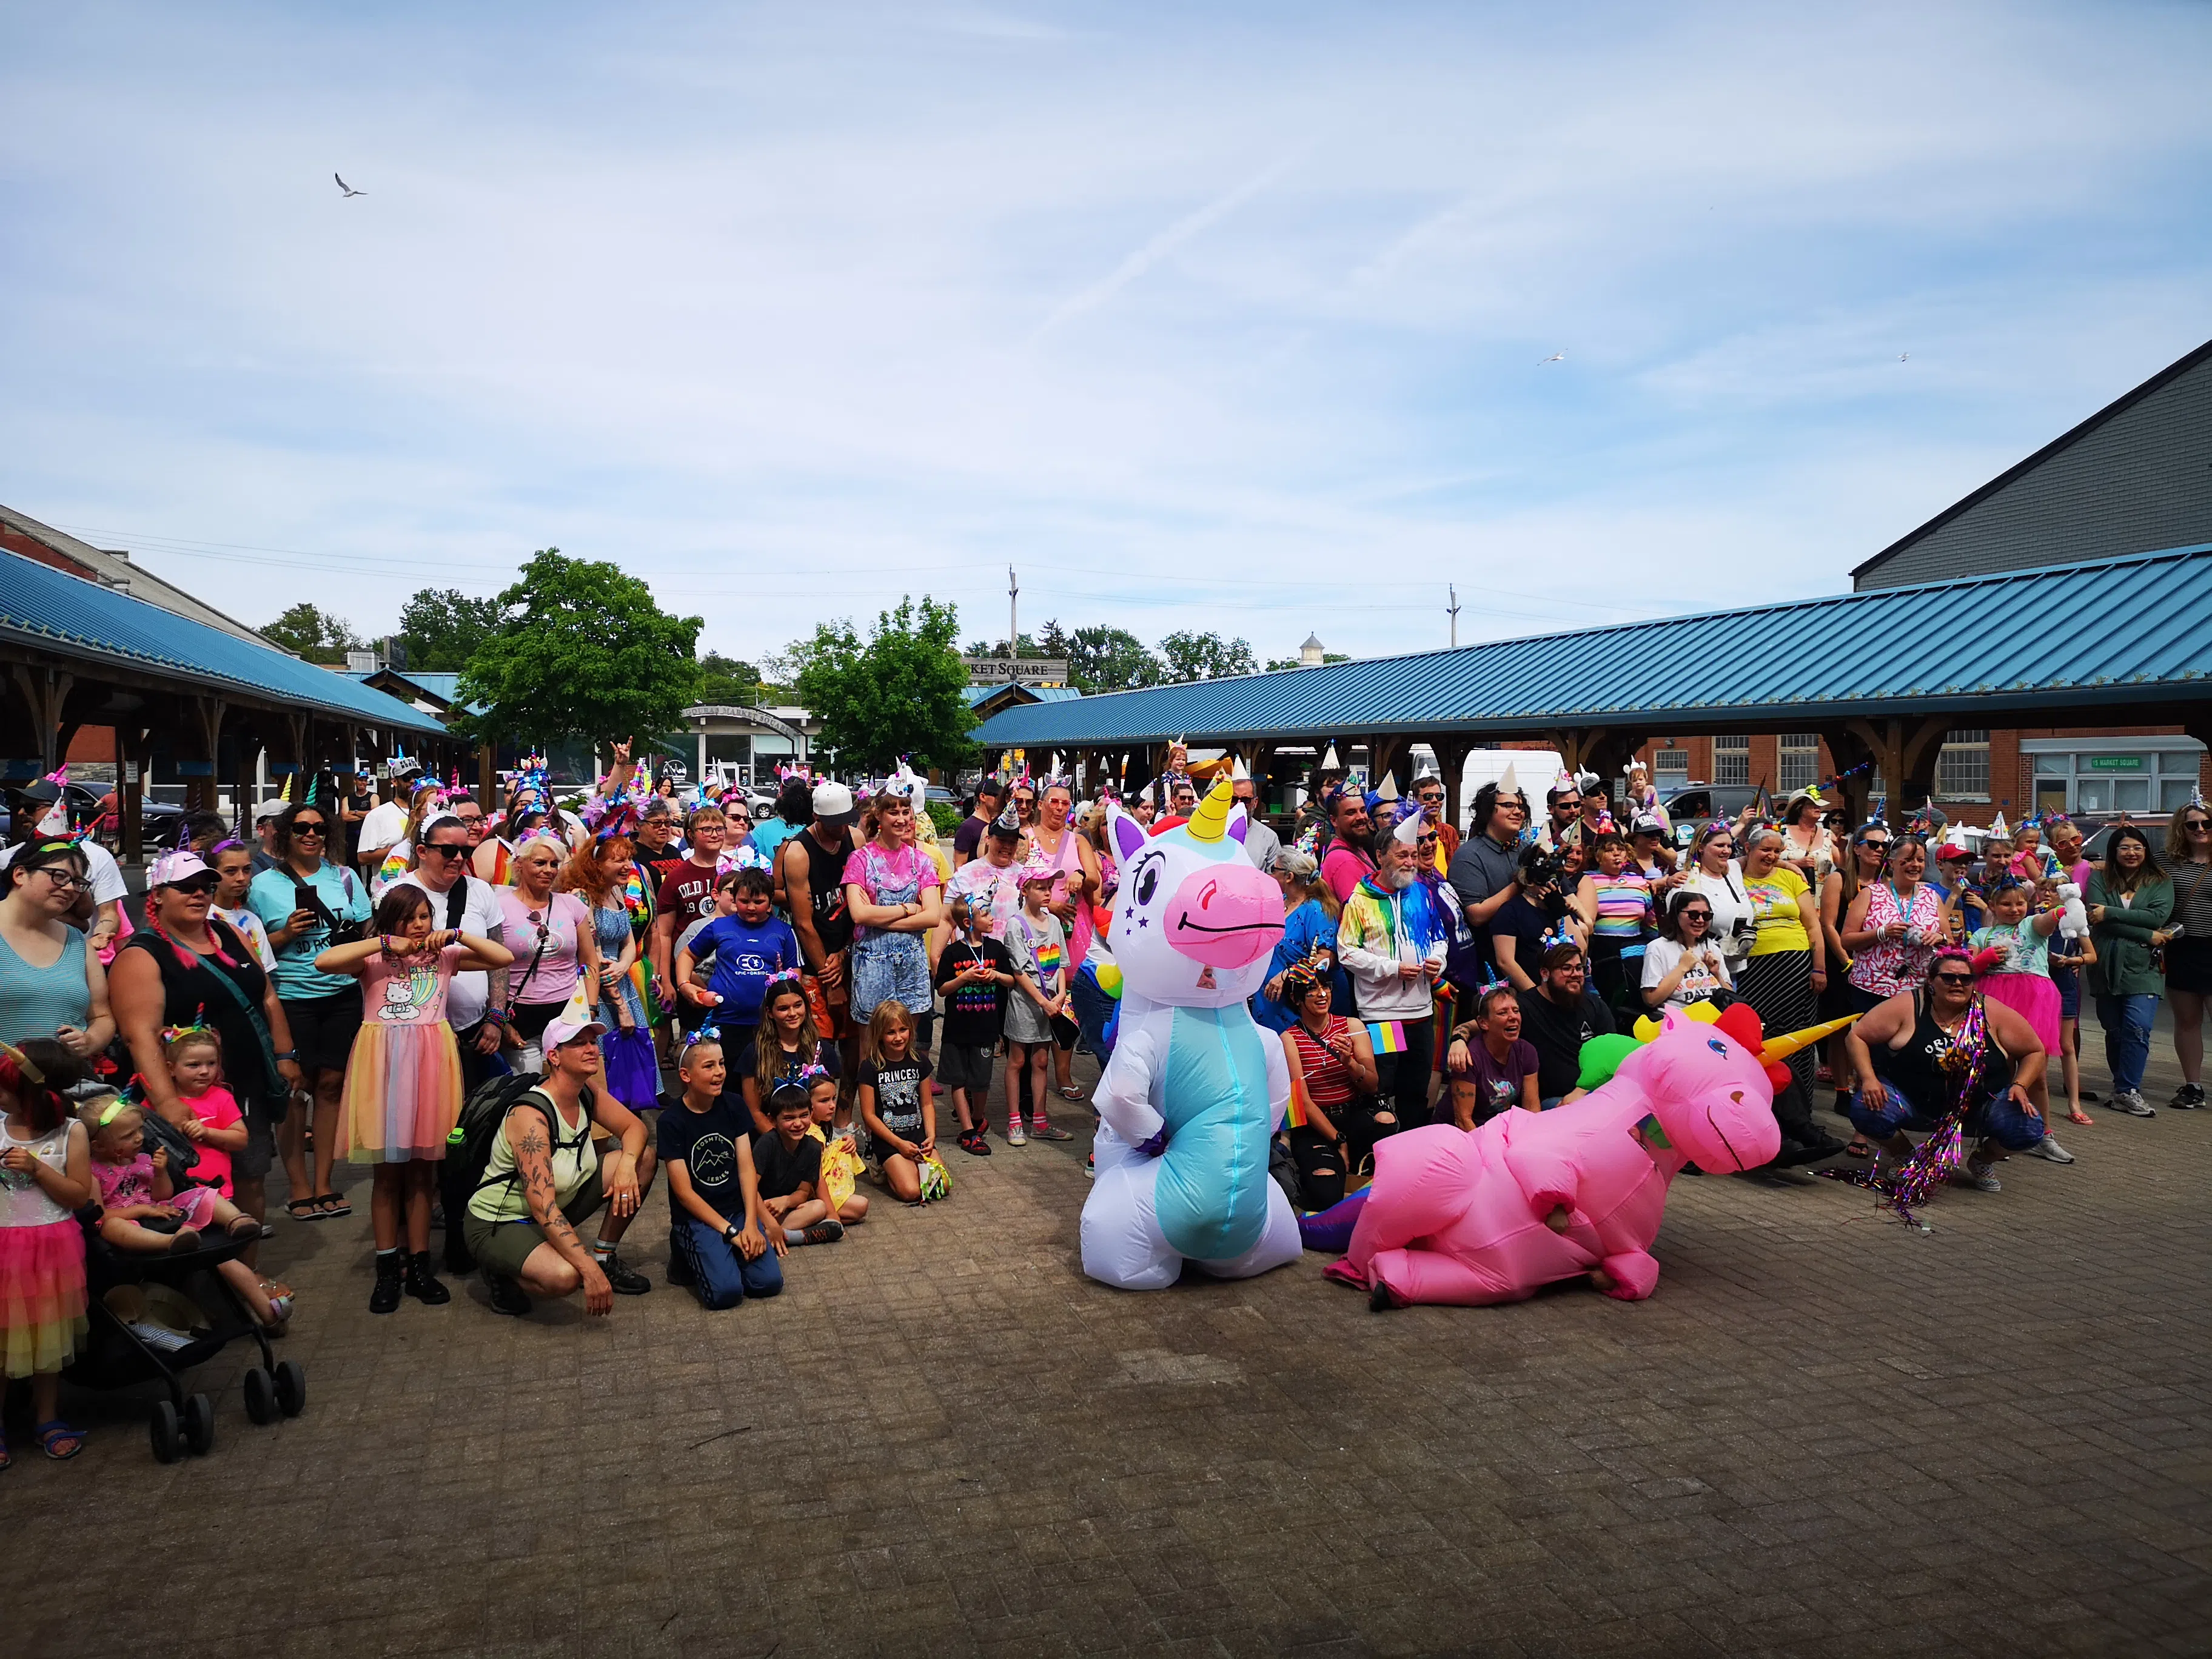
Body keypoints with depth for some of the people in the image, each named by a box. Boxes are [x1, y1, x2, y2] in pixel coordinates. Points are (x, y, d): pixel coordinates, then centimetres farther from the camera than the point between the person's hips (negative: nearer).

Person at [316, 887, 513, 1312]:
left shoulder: (444, 955, 9)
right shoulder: (373, 957, 5)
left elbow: (504, 958, 2)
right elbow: (324, 962, -14)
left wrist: (457, 935, -6)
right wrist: (386, 944, -12)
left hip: (430, 1062, 1)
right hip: (383, 1063, -1)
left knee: (421, 1171, 7)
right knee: (386, 1173, 5)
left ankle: (418, 1266, 15)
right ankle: (388, 1271, 13)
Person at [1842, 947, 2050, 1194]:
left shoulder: (1993, 1014, -5)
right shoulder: (1907, 1007, -10)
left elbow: (2035, 1052, 7)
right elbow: (1856, 1037, -6)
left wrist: (2019, 1085, -10)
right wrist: (1869, 1079, -20)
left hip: (1979, 1106, 2)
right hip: (1913, 1103, -1)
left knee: (2028, 1128, -24)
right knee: (1866, 1111, -30)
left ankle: (1982, 1161, 13)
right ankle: (1905, 1157, 7)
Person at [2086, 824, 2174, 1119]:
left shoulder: (2160, 883, 9)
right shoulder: (2099, 879, 7)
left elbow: (2158, 916, -8)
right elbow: (2097, 918, -7)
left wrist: (2110, 913, -12)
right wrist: (2148, 936, -11)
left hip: (2143, 967, -1)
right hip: (2107, 966, 1)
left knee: (2138, 1027, -14)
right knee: (2114, 1030, 7)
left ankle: (2127, 1091, -10)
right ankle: (2125, 1088, 20)